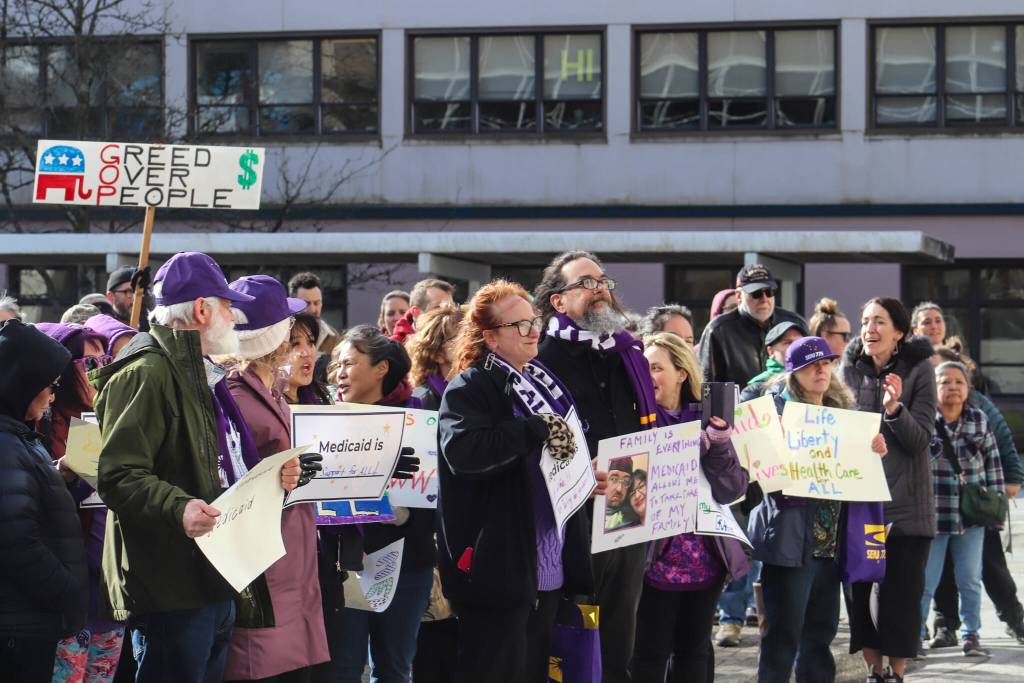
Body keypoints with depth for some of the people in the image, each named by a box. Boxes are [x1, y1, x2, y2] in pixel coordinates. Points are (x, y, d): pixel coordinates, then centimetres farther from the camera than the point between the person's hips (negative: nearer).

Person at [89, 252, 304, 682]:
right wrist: (178, 508, -36)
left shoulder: (202, 377, 22)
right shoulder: (146, 374, -12)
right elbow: (118, 476, -22)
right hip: (173, 585, -10)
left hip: (216, 579, 10)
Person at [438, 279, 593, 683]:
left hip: (547, 569, 8)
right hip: (499, 568, -8)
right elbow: (461, 450, -28)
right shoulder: (469, 388, -9)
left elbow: (565, 448, 32)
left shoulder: (543, 383, 16)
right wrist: (537, 430, -27)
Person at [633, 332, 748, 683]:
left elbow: (732, 489, -6)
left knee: (694, 652, 12)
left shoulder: (706, 420, 3)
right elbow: (628, 481, -5)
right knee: (651, 654, -1)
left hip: (706, 558, 3)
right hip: (657, 557, -3)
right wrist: (636, 497, -27)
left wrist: (718, 437, -18)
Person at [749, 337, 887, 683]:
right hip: (790, 535, -7)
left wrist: (871, 452, -1)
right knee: (783, 635, -5)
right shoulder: (777, 409, -5)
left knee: (821, 631, 11)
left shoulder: (840, 411, 15)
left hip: (828, 539, 7)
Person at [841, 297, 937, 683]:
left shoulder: (917, 369, -3)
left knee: (901, 589, 0)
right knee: (860, 587, 2)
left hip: (905, 502, -2)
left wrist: (895, 409, -25)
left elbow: (921, 440, -9)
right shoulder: (851, 368, 4)